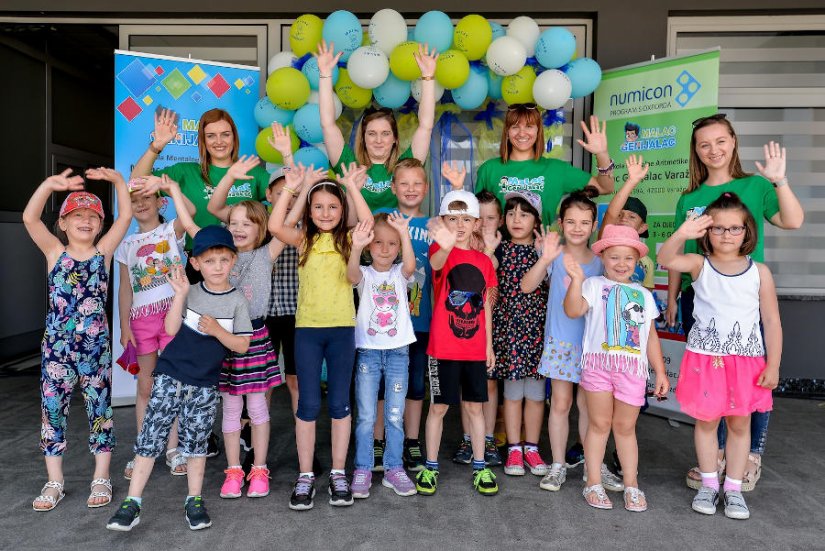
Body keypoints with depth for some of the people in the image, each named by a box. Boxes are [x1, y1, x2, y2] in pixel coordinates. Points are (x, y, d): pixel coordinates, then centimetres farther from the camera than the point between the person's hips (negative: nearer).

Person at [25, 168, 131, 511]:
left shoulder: (103, 251, 3)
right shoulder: (55, 252, 2)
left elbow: (125, 216, -5)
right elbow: (29, 218, -12)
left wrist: (117, 179, -14)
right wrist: (50, 184, -24)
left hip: (96, 344, 0)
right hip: (57, 345, 0)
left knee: (100, 409, 7)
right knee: (53, 409, 8)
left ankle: (102, 479, 21)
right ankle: (55, 482, 23)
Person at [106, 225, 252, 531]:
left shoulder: (236, 300, -3)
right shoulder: (190, 292, 1)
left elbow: (242, 346, -4)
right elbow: (171, 329, -8)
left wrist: (217, 330, -19)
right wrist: (180, 295, -15)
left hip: (205, 385, -1)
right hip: (170, 376, 1)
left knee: (195, 441, 9)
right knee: (151, 436, -1)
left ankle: (194, 500, 24)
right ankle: (132, 502, 9)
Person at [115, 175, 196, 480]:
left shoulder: (171, 231, 3)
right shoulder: (127, 245, 13)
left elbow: (190, 210, -20)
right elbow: (125, 288, 10)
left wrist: (167, 186, -33)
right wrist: (124, 325, 3)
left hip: (172, 312, -3)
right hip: (141, 317, 3)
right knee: (145, 386, 8)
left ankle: (173, 449, 11)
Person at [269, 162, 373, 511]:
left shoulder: (348, 239, 3)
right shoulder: (304, 240, 4)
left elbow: (368, 223, -16)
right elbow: (275, 226, -13)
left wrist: (353, 187, -17)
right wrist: (291, 187, -13)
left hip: (342, 328, 0)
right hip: (307, 329, 0)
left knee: (339, 403, 7)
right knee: (308, 404, 4)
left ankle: (338, 474, 20)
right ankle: (305, 476, 17)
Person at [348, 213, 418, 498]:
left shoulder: (400, 274, 3)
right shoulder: (365, 274, 0)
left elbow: (410, 266, -21)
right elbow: (352, 274, -25)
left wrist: (405, 235, -39)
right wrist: (356, 248, -46)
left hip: (398, 351, 1)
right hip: (367, 352, -1)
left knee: (395, 416, 8)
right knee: (366, 416, 5)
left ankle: (394, 469, 20)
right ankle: (363, 470, 17)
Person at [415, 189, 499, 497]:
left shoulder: (484, 261, 7)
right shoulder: (440, 250, -6)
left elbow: (486, 306, 12)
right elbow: (436, 263, -32)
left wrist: (489, 345, 11)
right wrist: (445, 245, -55)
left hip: (475, 349, 4)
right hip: (444, 348, -3)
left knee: (475, 406, 13)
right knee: (439, 407, 6)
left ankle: (480, 467, 26)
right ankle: (430, 468, 20)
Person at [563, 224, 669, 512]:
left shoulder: (643, 294, 16)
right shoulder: (594, 285, 3)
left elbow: (651, 336, 18)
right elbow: (573, 310, -15)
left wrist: (660, 371, 15)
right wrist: (576, 280, -26)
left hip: (633, 367, 3)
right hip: (599, 362, -3)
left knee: (625, 426, 9)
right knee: (599, 423, 4)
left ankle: (631, 485, 21)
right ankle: (594, 484, 15)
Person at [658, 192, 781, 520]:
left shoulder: (759, 272, -1)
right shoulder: (699, 265, -3)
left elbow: (772, 322, 1)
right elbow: (666, 260, -24)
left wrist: (772, 366, -2)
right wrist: (682, 234, -41)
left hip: (746, 360, 1)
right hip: (705, 357, -1)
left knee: (740, 423, 10)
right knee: (706, 420, 9)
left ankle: (733, 489, 24)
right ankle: (709, 484, 25)